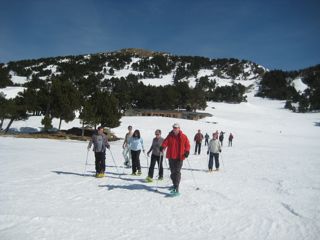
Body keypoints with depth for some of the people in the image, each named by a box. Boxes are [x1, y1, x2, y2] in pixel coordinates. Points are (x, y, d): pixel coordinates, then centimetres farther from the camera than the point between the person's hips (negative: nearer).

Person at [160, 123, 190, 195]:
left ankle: (176, 188, -13)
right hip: (171, 157, 3)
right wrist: (162, 147, -25)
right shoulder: (170, 136, 4)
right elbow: (165, 142, -5)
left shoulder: (183, 137, -1)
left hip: (180, 157, -3)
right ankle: (175, 184, 35)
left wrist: (187, 151, -9)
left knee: (177, 172, -10)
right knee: (172, 171, 14)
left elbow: (187, 144, 6)